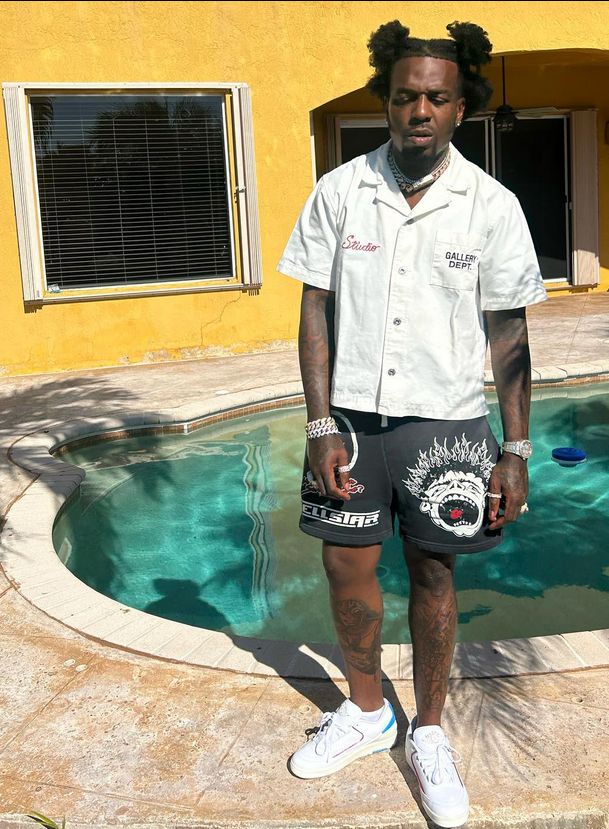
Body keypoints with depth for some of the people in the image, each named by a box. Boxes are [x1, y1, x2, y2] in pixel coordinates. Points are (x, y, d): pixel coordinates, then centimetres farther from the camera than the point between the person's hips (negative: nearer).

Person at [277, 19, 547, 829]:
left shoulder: (492, 205, -4)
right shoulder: (340, 190, -2)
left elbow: (509, 335, 0)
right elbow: (316, 311, 0)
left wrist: (516, 451, -4)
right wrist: (321, 427, -6)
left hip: (445, 421, -1)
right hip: (353, 416, 2)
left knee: (433, 574, 8)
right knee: (346, 566, 9)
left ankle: (429, 733, 29)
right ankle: (367, 712, 34)